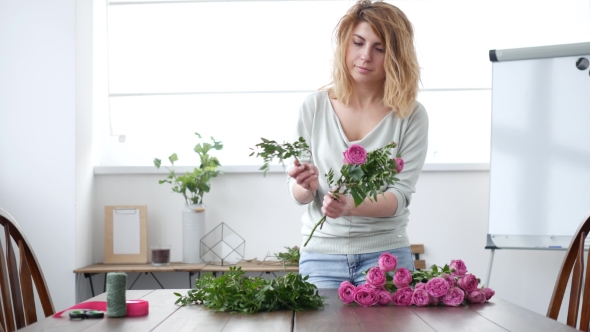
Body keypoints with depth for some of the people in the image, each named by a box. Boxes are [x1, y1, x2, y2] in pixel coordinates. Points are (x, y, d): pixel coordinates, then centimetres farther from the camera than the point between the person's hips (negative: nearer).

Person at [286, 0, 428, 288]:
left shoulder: (411, 116, -5)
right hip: (321, 254, 1)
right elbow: (297, 194, 2)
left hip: (385, 255, -1)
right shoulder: (315, 107, 0)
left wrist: (352, 207, -30)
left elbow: (400, 195, -10)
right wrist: (307, 186, -22)